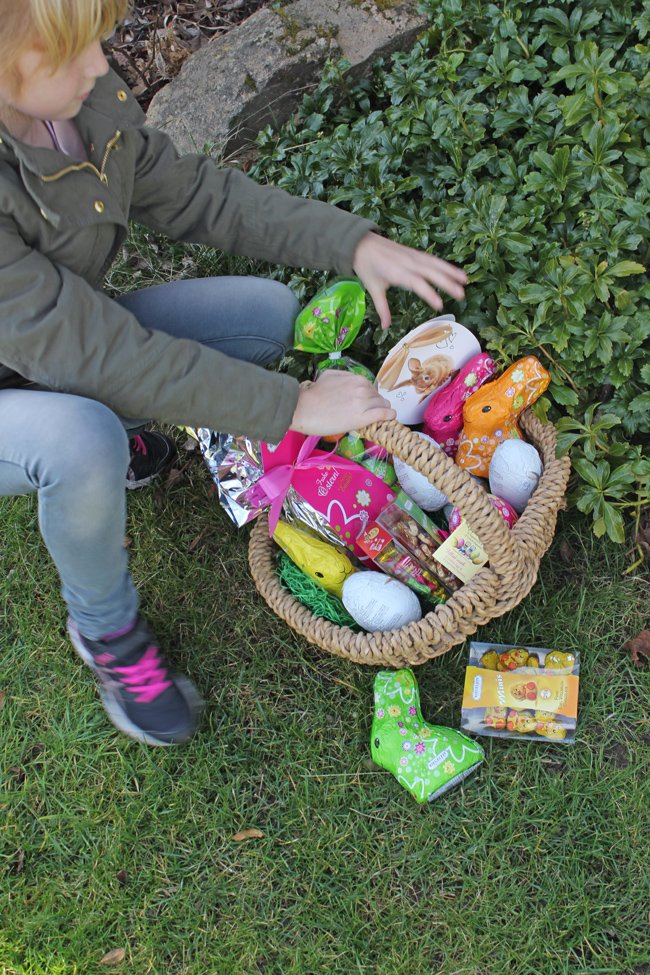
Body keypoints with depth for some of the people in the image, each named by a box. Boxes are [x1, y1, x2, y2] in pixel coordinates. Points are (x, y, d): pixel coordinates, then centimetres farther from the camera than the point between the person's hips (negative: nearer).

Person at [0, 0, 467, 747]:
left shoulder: (83, 97, -17)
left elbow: (190, 194, -5)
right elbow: (97, 350, -36)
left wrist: (356, 244, -14)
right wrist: (290, 408, -33)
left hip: (62, 346, 6)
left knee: (269, 314, -6)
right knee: (82, 442, -40)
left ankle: (111, 434, 12)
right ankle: (104, 628, -8)